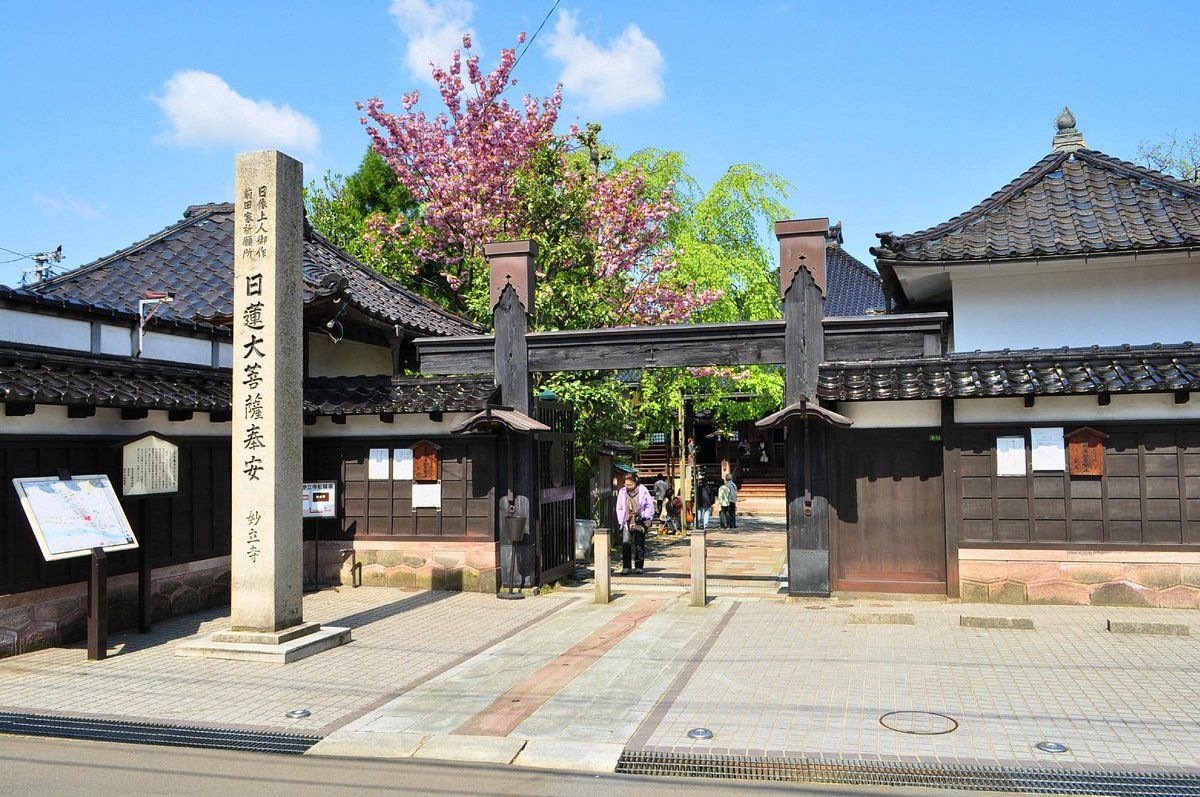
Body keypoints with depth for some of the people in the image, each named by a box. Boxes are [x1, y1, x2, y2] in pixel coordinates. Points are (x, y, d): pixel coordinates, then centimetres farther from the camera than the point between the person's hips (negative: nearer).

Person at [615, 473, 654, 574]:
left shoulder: (642, 490, -3)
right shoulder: (622, 492, 5)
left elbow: (650, 506, 3)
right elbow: (619, 508, 12)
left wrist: (645, 518, -5)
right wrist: (621, 521, 4)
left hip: (640, 522, -1)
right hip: (627, 522, 1)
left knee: (639, 545, 6)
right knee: (625, 543, -14)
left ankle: (639, 567, 18)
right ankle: (626, 567, -11)